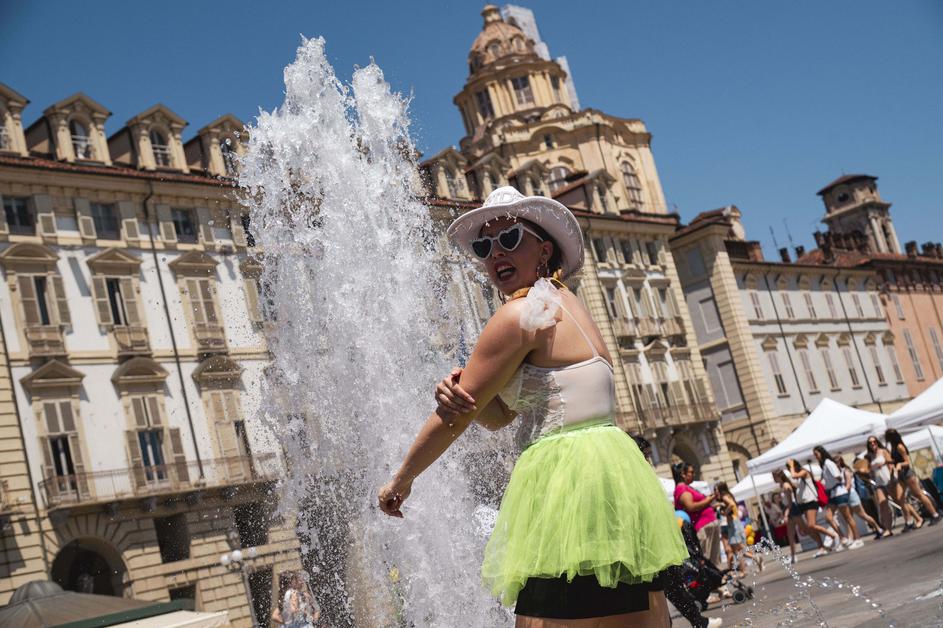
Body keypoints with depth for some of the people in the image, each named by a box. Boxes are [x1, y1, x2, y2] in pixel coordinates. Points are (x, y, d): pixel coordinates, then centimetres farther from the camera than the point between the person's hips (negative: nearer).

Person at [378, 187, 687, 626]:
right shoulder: (561, 305, 19)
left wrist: (401, 479, 7)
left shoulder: (522, 314, -10)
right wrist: (459, 391, -5)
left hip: (568, 478, -10)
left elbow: (457, 417, -6)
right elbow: (499, 416, 17)